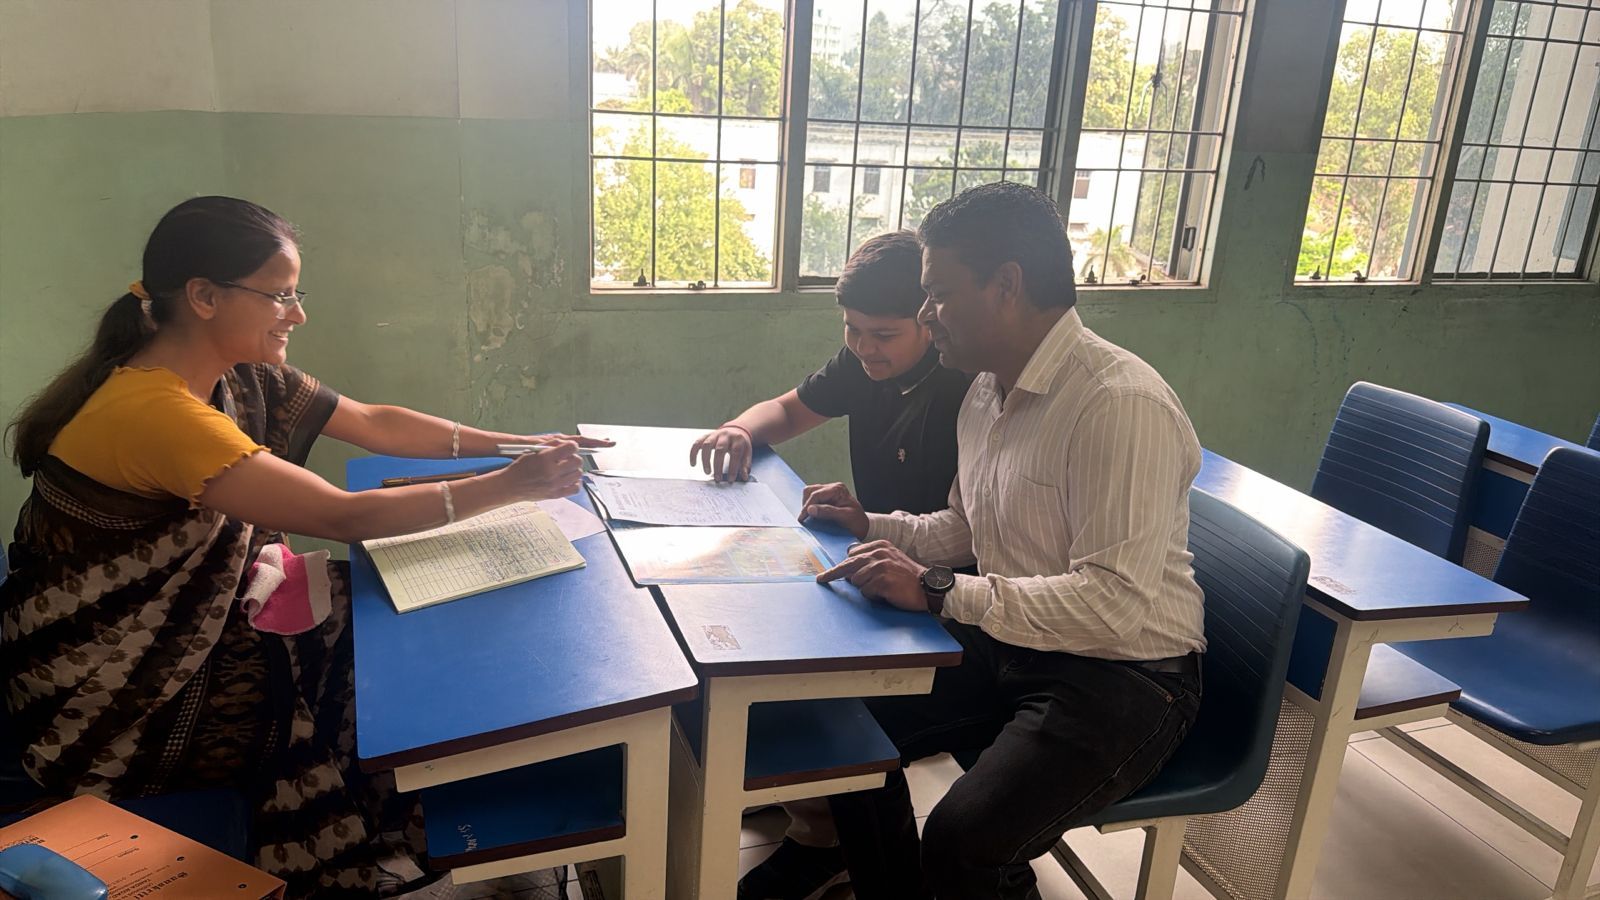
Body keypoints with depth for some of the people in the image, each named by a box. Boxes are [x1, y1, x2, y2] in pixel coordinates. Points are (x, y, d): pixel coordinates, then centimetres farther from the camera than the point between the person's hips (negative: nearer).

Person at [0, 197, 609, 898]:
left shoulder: (240, 377, -3)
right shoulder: (151, 409, -30)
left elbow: (377, 425, 3)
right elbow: (344, 517, -31)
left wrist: (518, 446, -5)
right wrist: (511, 486, -27)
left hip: (192, 621, 8)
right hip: (111, 697, -8)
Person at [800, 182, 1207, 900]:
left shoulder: (1121, 405, -24)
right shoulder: (988, 389, 6)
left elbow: (1115, 603, -30)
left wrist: (938, 591, -30)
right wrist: (871, 525, 3)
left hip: (1123, 675, -8)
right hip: (1007, 645, 9)